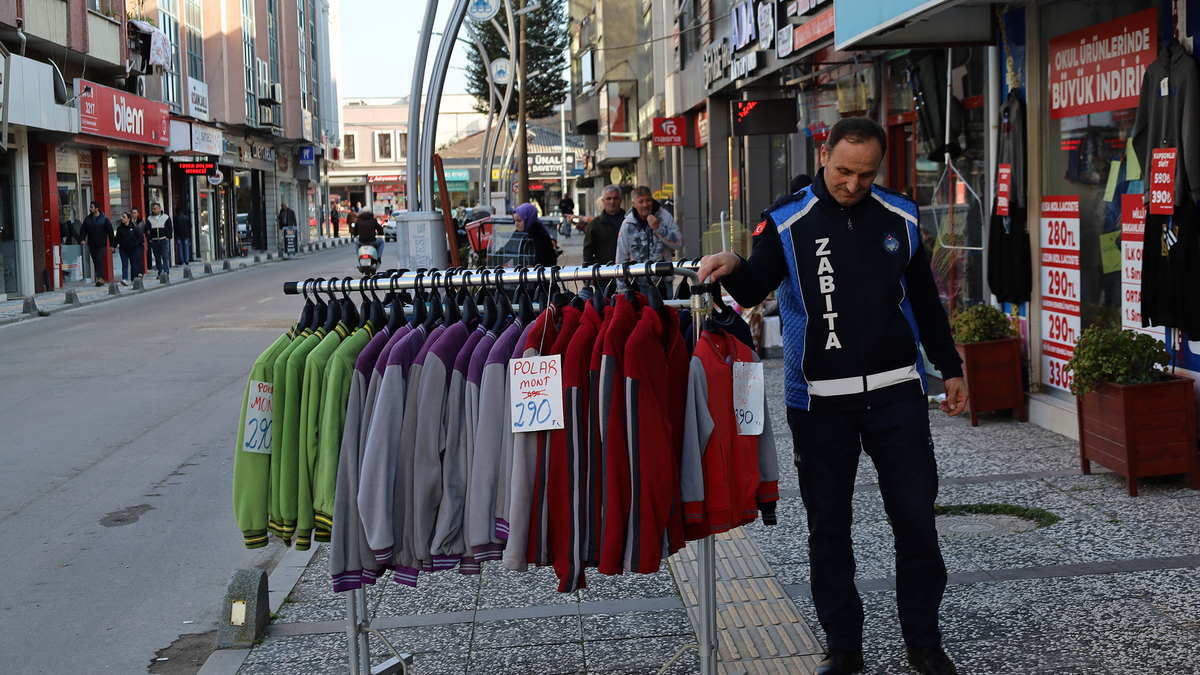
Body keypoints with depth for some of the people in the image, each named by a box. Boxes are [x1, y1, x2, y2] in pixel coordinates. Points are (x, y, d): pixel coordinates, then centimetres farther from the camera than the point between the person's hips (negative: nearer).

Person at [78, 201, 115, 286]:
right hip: (91, 245, 4)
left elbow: (110, 231, 0)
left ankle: (100, 278, -19)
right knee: (95, 262, 6)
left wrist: (112, 244, -3)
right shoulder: (87, 219, 9)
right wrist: (82, 239, -10)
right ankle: (101, 279, 13)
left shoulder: (104, 219, -2)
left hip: (101, 244, -4)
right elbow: (83, 230, 9)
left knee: (99, 260, -15)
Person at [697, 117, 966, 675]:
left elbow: (925, 300, 16)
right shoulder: (788, 220, -2)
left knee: (916, 520, 5)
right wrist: (733, 271, -33)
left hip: (896, 393, 2)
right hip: (819, 399, -2)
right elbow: (755, 288, -11)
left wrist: (951, 369, 18)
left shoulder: (899, 218, 7)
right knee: (828, 528, 6)